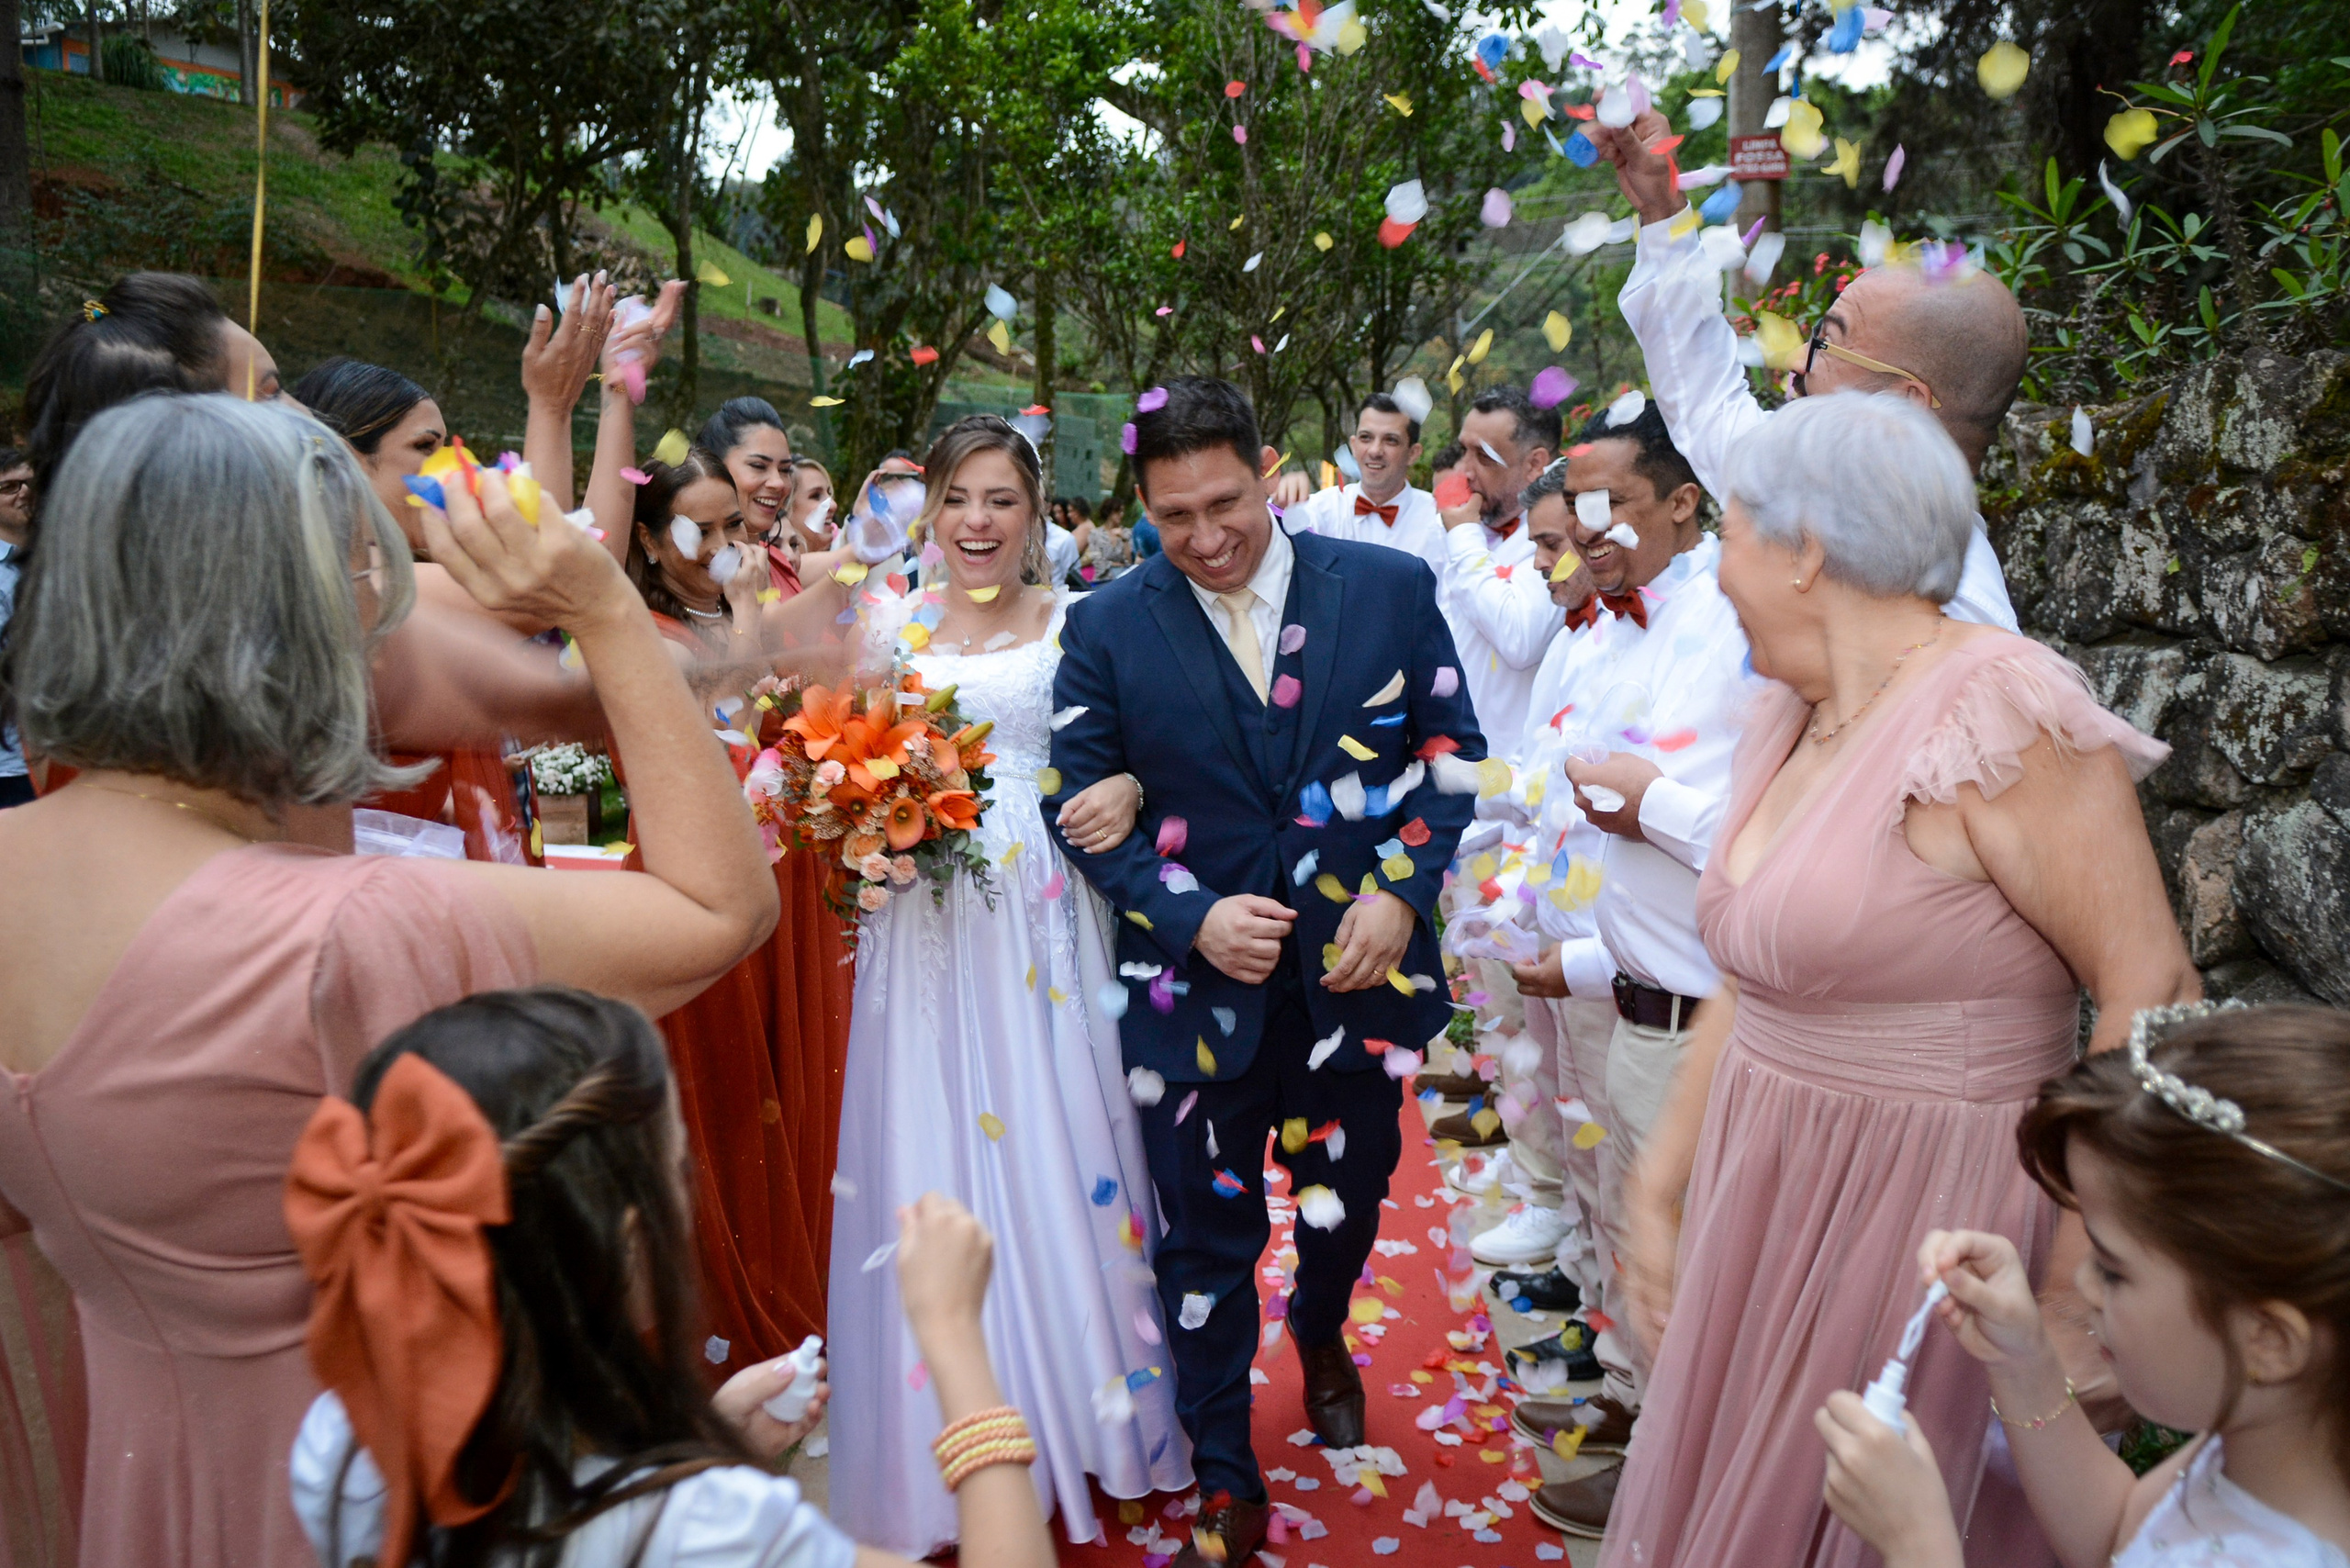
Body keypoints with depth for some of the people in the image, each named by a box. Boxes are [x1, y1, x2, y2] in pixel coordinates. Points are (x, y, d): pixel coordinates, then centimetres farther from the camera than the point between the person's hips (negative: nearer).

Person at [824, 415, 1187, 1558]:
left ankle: (1080, 1423, 27)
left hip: (1047, 927, -1)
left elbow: (1125, 758, 5)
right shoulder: (888, 625, 8)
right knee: (935, 1177, 5)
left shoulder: (1078, 622, 4)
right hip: (925, 926, 1)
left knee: (1062, 1157, 6)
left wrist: (1126, 791, -17)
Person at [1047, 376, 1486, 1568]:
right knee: (1205, 1240, 11)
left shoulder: (1390, 588, -5)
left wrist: (1401, 892, -13)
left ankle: (1320, 1338, 57)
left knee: (1347, 1201, 22)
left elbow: (1452, 749, 1)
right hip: (1194, 982, -1)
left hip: (1358, 967, 2)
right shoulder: (1107, 629, -7)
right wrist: (1195, 916, -17)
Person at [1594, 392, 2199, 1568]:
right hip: (1764, 1205, 8)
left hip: (1922, 1215, -7)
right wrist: (1658, 1192, 11)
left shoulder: (2000, 715, -18)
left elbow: (2150, 1001, -20)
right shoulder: (1788, 717, 7)